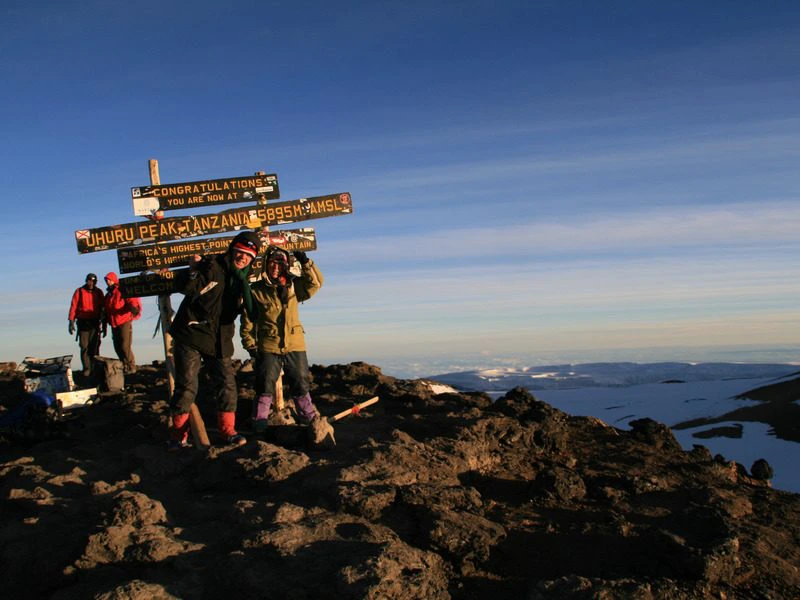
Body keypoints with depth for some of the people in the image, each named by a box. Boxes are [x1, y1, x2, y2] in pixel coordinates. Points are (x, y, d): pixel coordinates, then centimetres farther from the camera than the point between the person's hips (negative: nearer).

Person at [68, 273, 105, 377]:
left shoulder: (98, 292, 7)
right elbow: (73, 307, -1)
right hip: (83, 323, -1)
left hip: (95, 323, 1)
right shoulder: (79, 291, 2)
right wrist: (71, 322, -7)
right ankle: (86, 369, -1)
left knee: (94, 346, 0)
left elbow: (102, 308, 10)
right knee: (84, 347, -3)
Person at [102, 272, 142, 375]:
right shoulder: (108, 295, 19)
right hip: (114, 325, 8)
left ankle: (131, 367, -3)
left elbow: (133, 300, -16)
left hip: (124, 323, -8)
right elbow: (106, 311, 23)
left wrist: (135, 308, -38)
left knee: (125, 346, -11)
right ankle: (124, 366, 18)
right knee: (118, 347, 8)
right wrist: (104, 326, 22)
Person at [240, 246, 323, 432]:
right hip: (268, 348, -3)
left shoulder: (292, 287, 6)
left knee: (301, 386, 11)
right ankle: (259, 427, 9)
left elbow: (316, 282, 2)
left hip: (295, 346, 3)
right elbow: (247, 321, -1)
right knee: (265, 388, 1)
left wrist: (306, 263, -11)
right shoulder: (255, 291, -3)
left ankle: (312, 420, 22)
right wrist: (250, 345, -5)